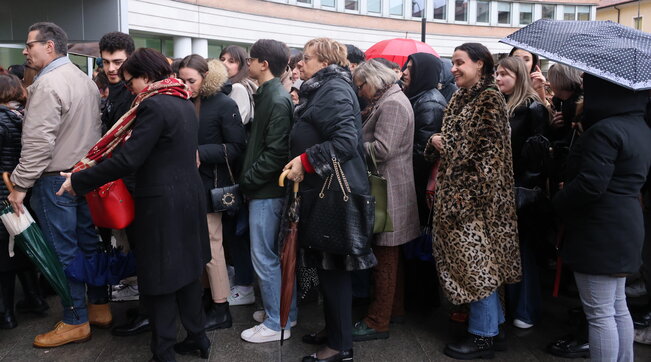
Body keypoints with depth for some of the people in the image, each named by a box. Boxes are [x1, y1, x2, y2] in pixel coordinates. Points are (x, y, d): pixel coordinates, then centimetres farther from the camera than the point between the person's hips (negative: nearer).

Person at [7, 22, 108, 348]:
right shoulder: (85, 79, 10)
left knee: (64, 251, 1)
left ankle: (75, 322, 11)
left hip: (55, 180, -8)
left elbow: (38, 143, -20)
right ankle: (100, 307, 24)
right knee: (88, 243, 14)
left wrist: (19, 185, -14)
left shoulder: (47, 83, -16)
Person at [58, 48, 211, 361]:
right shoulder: (184, 102, 10)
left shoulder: (153, 106, -17)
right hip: (189, 196, 9)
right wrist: (135, 137, 23)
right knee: (186, 269, 17)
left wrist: (78, 180, -13)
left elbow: (127, 160, -21)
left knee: (160, 278, 2)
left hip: (162, 204, -9)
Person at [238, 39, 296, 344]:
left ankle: (276, 323, 12)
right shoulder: (267, 95, 12)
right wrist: (248, 178, 8)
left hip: (267, 190, -9)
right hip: (265, 187, 9)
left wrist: (246, 180, -13)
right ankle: (285, 311, 29)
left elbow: (275, 152, -21)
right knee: (276, 254, 16)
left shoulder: (277, 100, -17)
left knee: (263, 257, -1)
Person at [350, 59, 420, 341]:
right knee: (390, 254, 17)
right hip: (388, 188, 11)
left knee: (385, 257, -5)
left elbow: (381, 149, -22)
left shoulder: (392, 104, -13)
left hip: (389, 191, -11)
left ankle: (378, 322, 1)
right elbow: (371, 136, 18)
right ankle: (395, 308, 28)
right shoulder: (386, 101, 19)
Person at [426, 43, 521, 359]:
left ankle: (483, 336, 10)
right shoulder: (459, 98, 15)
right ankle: (492, 322, 26)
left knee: (477, 257, -2)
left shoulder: (490, 98, -10)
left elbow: (487, 151, -18)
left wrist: (444, 144, -15)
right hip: (455, 191, 9)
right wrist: (435, 142, 0)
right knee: (468, 256, 12)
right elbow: (447, 141, 20)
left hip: (477, 192, -8)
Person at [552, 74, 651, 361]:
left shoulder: (605, 130, -19)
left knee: (600, 313, -1)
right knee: (618, 307, 19)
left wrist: (558, 202, -8)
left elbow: (590, 184, -25)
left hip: (600, 233, -10)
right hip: (625, 227, 10)